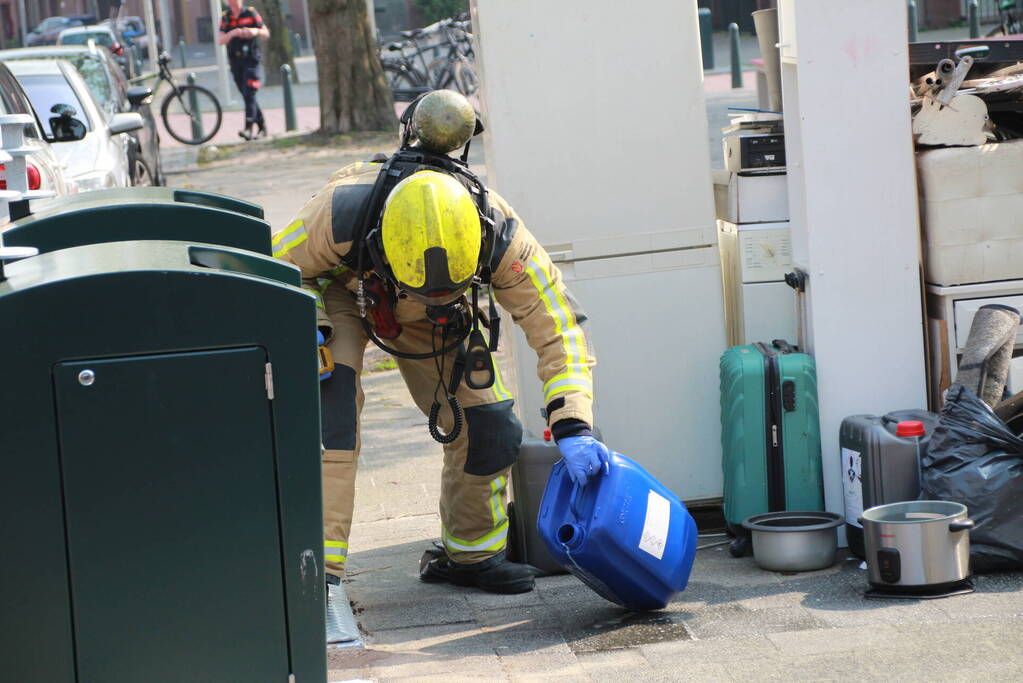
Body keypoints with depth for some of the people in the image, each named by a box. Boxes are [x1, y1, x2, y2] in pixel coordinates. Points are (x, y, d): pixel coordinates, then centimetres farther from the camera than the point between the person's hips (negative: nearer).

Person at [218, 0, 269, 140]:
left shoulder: (251, 13, 0)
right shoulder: (225, 17, 6)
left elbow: (266, 34, 4)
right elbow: (220, 41, -4)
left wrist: (256, 31, -19)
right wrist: (233, 33, -23)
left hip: (251, 61, -4)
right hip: (235, 63, 4)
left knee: (249, 94, -16)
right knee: (247, 97, 9)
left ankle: (248, 129, -24)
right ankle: (261, 127, 21)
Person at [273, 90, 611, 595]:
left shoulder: (497, 233, -38)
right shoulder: (343, 212, -43)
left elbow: (558, 327, -30)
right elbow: (276, 270, -22)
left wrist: (573, 428, -40)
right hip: (340, 291, -2)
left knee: (490, 426, -5)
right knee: (330, 399, -29)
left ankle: (469, 555, 21)